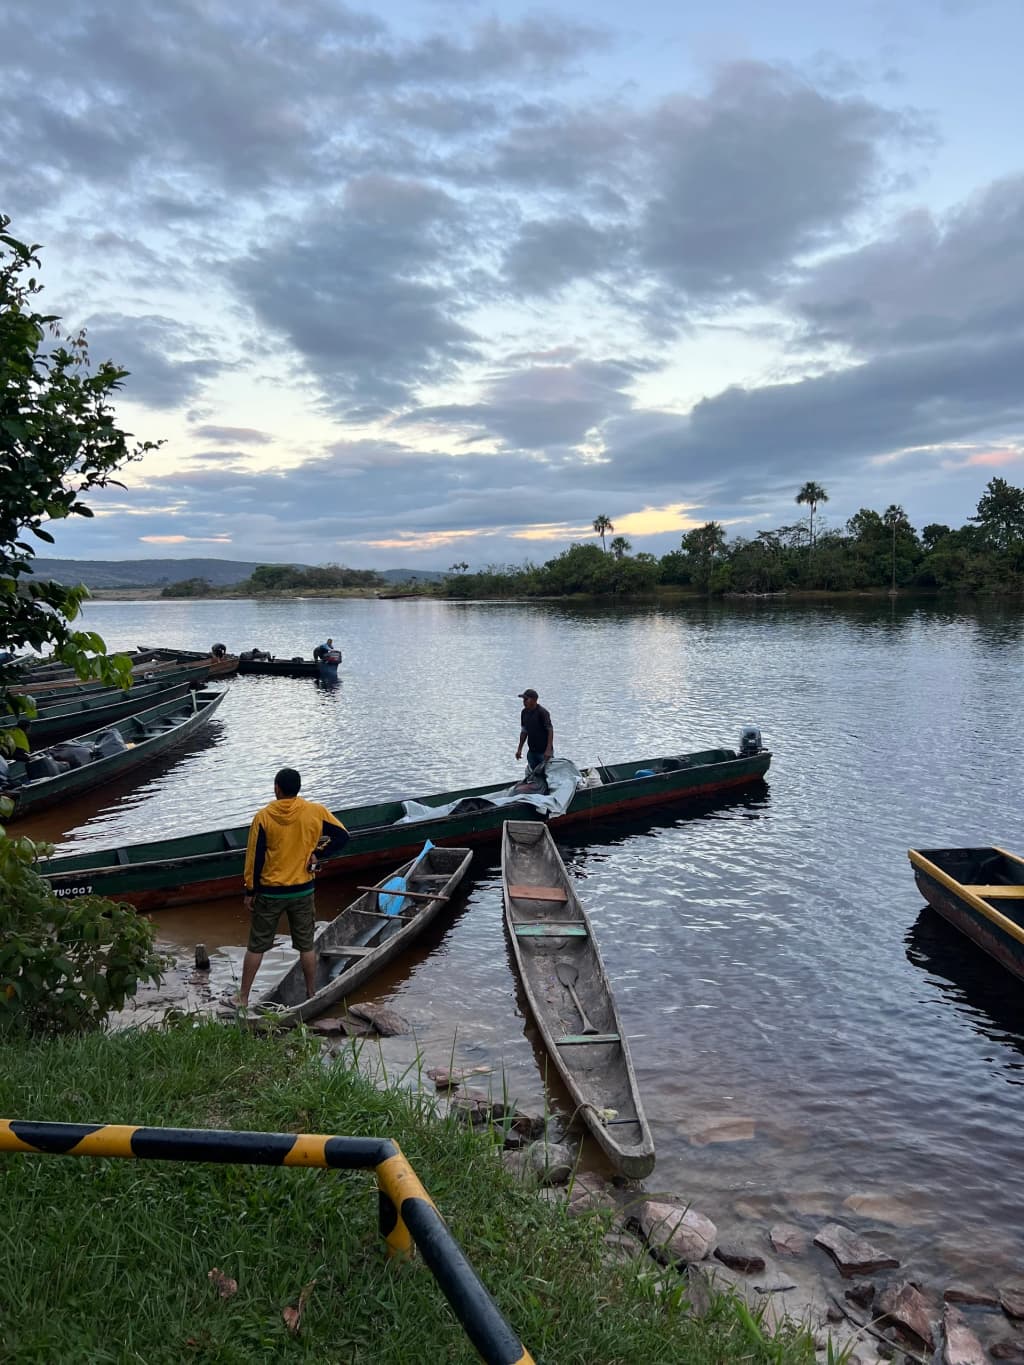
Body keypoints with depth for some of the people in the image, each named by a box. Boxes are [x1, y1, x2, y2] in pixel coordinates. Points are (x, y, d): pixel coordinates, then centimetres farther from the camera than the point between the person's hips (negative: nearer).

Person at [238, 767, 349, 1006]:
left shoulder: (263, 817, -13)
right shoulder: (316, 812, -9)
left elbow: (254, 857, -9)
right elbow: (342, 836, -5)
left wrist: (250, 891, -1)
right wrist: (317, 853, -3)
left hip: (269, 892, -1)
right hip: (303, 891, 2)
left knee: (256, 947, 12)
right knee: (306, 946, 14)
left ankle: (243, 998, 19)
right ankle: (312, 995, 23)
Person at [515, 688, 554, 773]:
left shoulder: (542, 712, -16)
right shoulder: (524, 712, 6)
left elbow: (550, 730, -17)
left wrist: (548, 750, -24)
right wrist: (519, 749, 13)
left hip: (544, 751, -7)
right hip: (531, 751, 7)